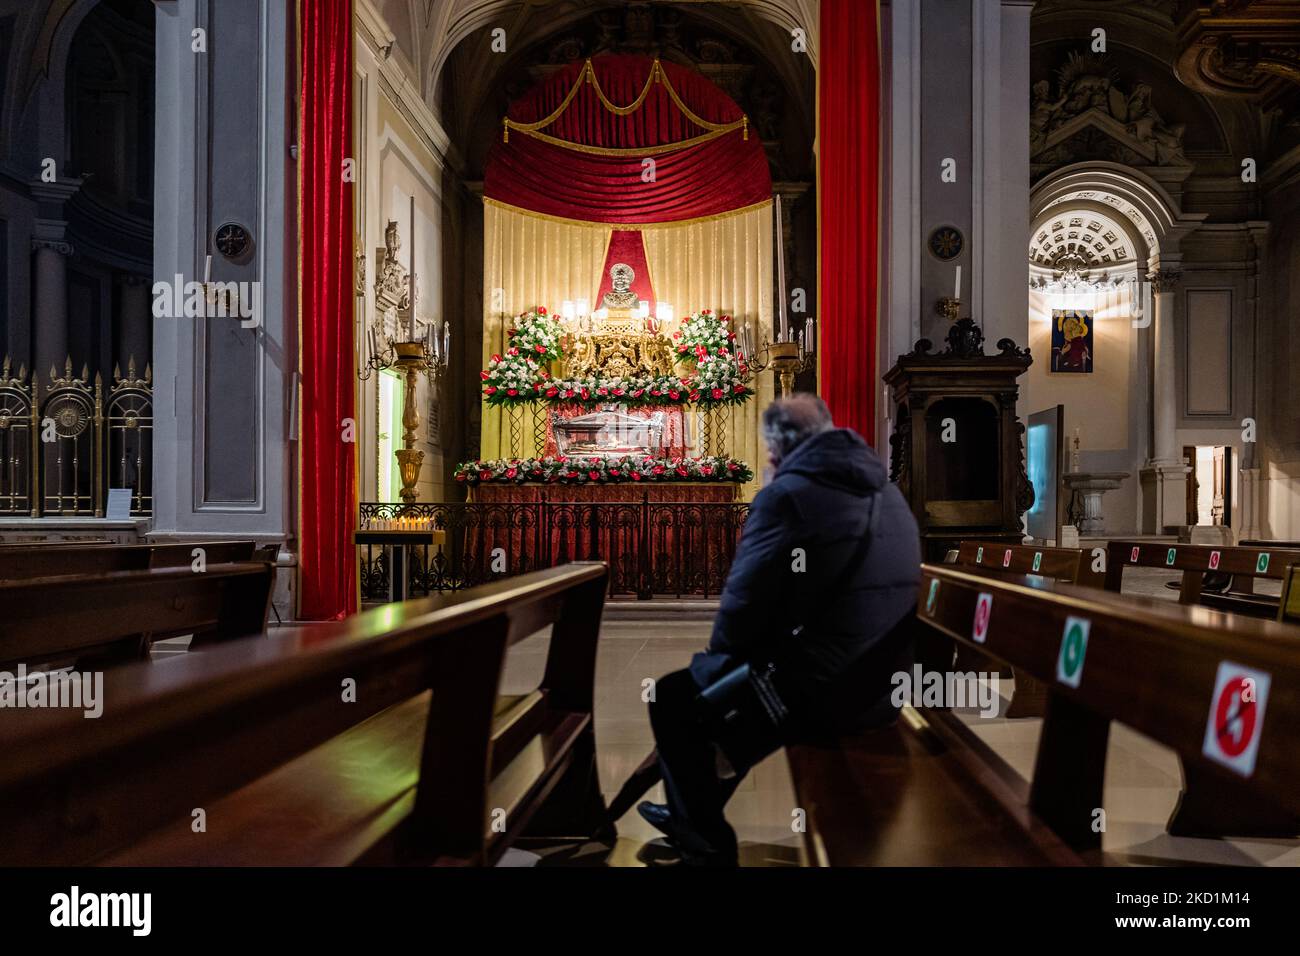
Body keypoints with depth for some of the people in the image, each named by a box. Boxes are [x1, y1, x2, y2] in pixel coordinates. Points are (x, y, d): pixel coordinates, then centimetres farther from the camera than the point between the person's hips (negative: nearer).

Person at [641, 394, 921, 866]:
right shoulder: (887, 491, 11)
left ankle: (707, 843, 21)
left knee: (670, 698, 12)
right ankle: (694, 812, 44)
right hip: (884, 690, 9)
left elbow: (744, 601, -15)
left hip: (818, 691, -9)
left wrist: (722, 654, 6)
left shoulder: (787, 493, -15)